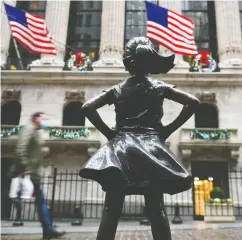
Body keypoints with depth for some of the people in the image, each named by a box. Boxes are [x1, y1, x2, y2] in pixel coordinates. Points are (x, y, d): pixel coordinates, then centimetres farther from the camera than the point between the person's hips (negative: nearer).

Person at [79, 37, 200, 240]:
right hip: (152, 147, 0)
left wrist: (108, 132, 3)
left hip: (120, 148, 1)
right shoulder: (160, 87, 8)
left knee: (111, 210, 0)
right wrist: (168, 129, 3)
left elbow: (87, 107, 2)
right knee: (157, 210, 1)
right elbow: (193, 102, 3)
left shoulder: (117, 89, 8)